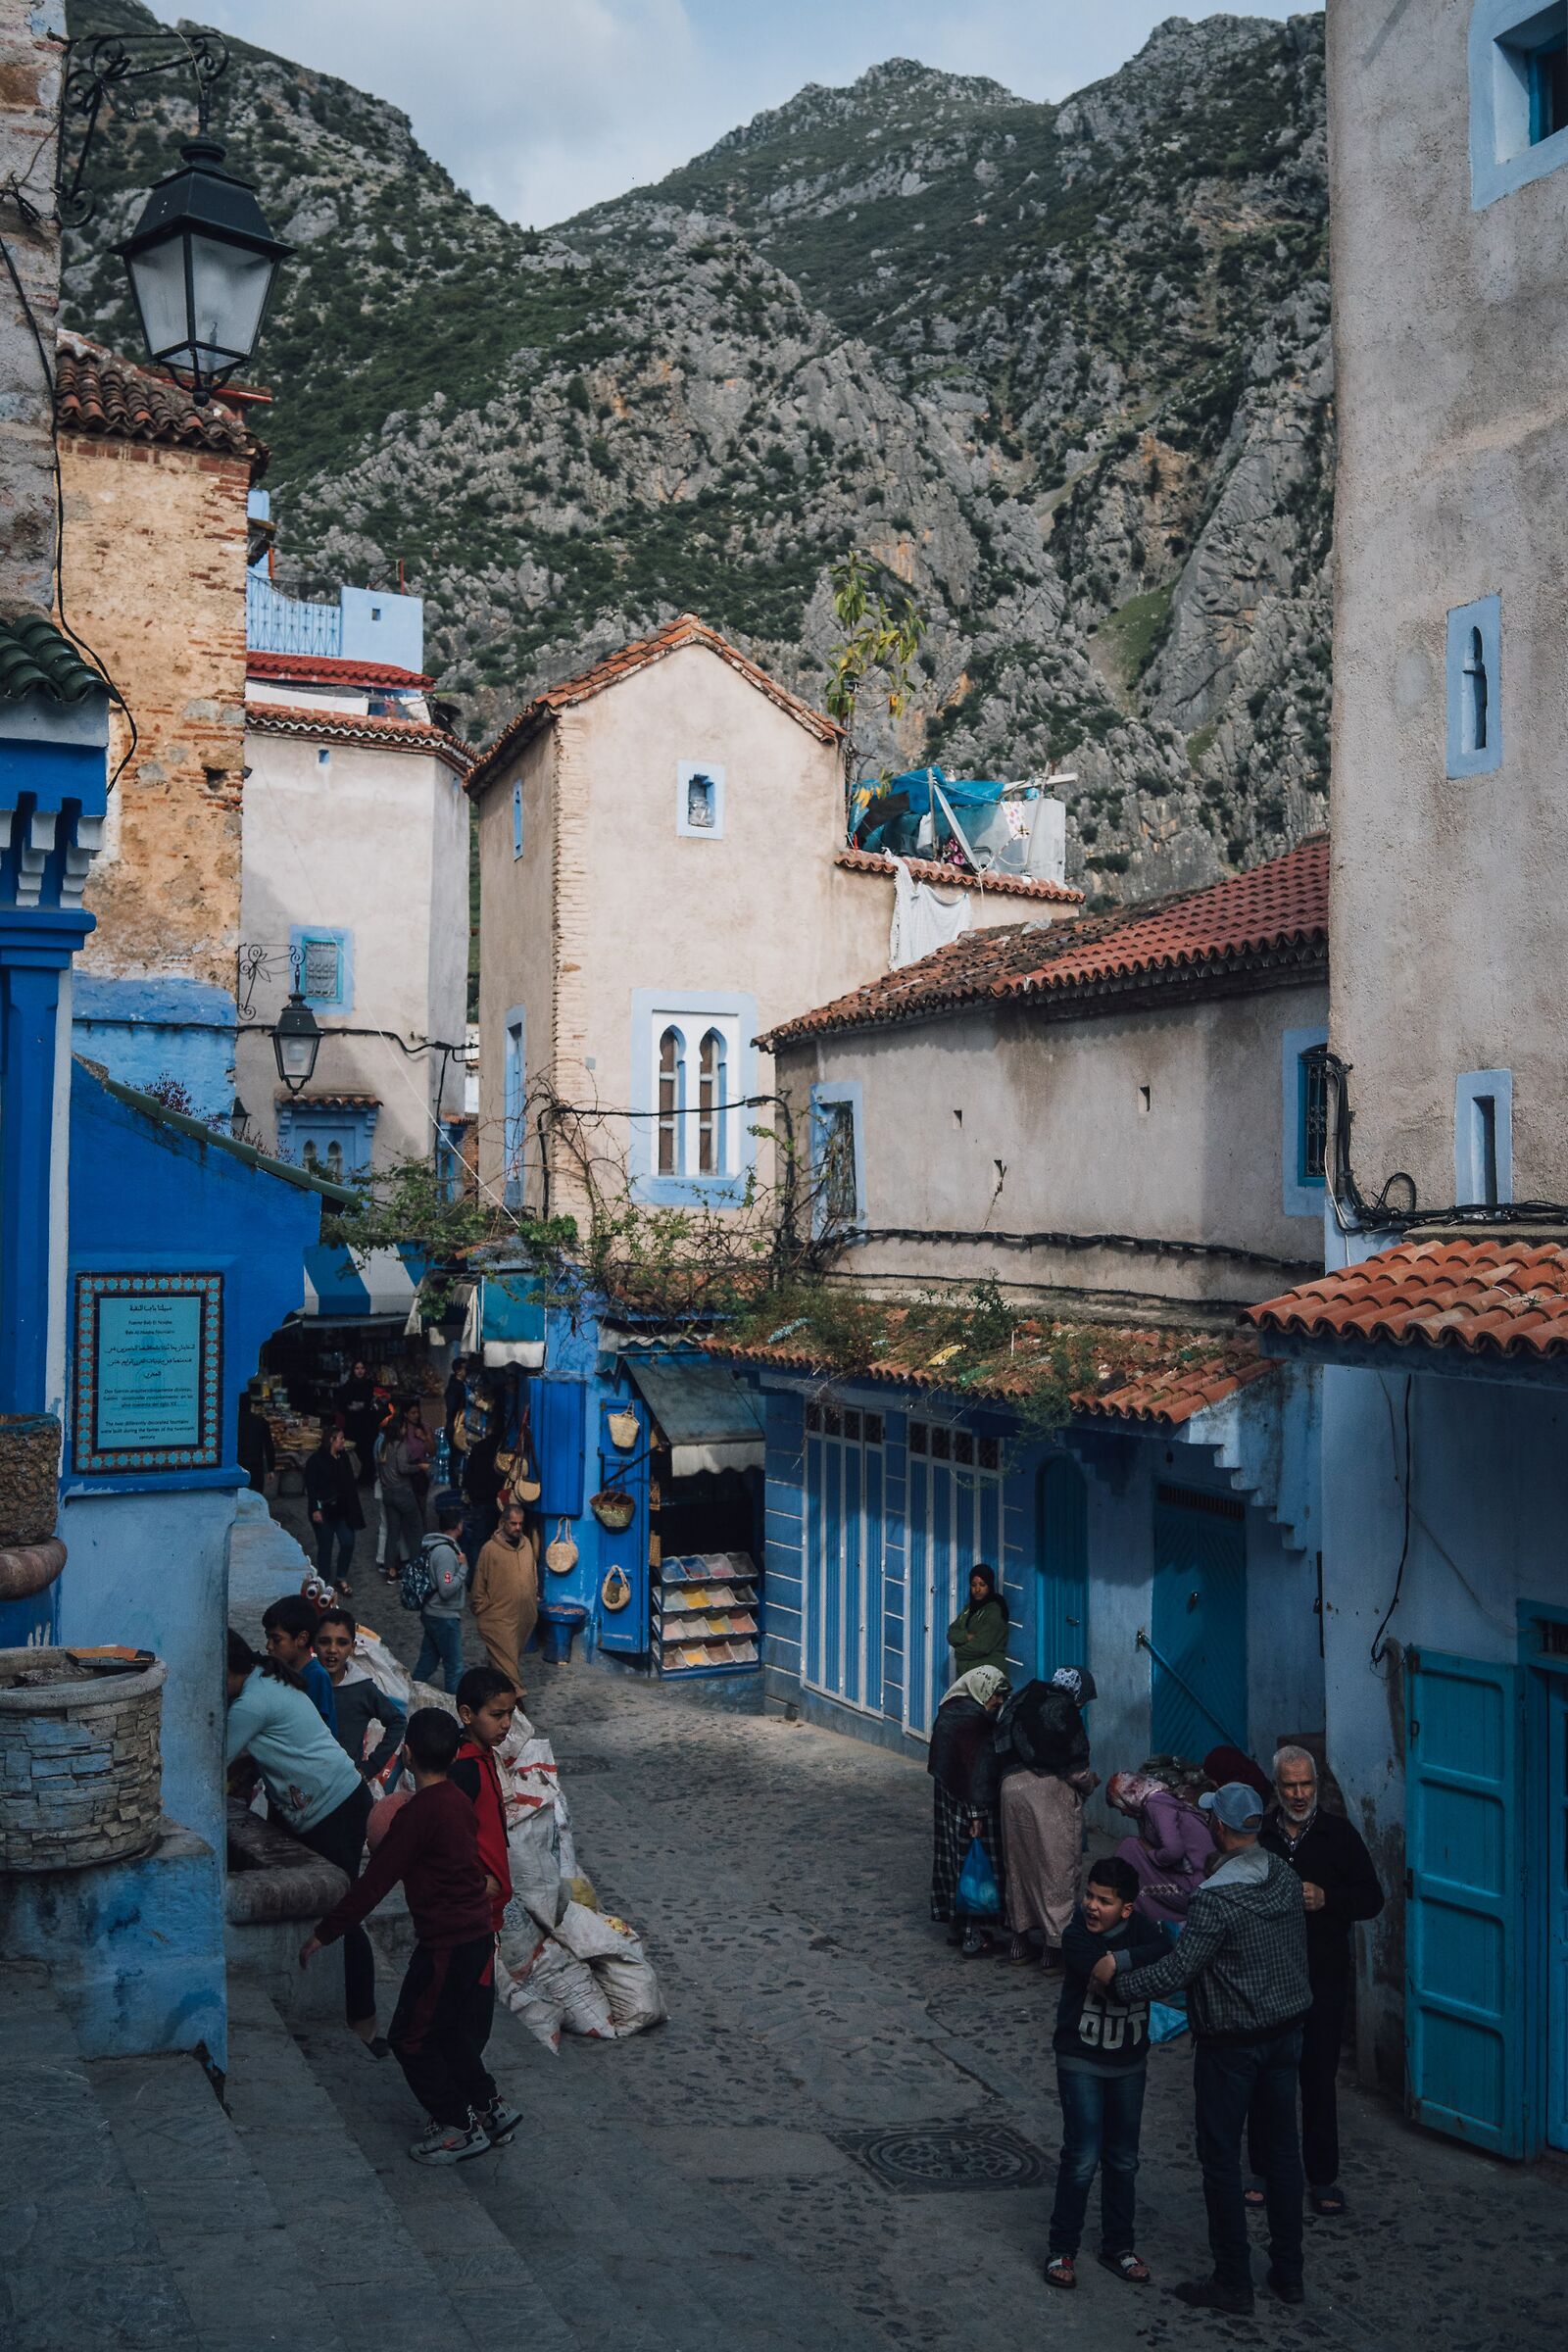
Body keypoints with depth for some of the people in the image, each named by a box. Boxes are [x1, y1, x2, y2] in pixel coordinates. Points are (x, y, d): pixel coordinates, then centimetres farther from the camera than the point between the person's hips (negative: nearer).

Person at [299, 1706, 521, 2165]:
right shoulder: (459, 1802, 6)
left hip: (446, 1945, -8)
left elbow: (375, 1881, -17)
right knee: (453, 2033, 21)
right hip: (477, 1935, 8)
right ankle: (491, 2108, 26)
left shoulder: (419, 1812, -19)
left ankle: (459, 2126, 12)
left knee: (411, 2037, 6)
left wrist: (325, 1933, -9)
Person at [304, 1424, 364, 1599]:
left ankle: (341, 1579, 17)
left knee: (348, 1543, 0)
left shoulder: (343, 1457, 9)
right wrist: (315, 1509, -17)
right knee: (325, 1547, 3)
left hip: (342, 1510, 6)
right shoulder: (316, 1460, -10)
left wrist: (353, 1508, 13)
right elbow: (311, 1487, -12)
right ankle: (325, 1583, 15)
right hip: (324, 1511, -6)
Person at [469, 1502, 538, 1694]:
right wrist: (482, 1612, -5)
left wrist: (534, 1601, 17)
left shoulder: (526, 1544, 4)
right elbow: (479, 1585, -7)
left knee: (515, 1658, 18)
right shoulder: (490, 1549, -13)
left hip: (524, 1617, 6)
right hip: (499, 1618, -6)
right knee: (507, 1661, -7)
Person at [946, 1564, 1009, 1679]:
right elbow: (951, 1635, 8)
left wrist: (959, 1652, -1)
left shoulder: (995, 1611, -8)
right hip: (965, 1672, 7)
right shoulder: (969, 1608, 16)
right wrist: (967, 1636, -12)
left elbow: (982, 1646, -16)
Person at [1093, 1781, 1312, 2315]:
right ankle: (1288, 2272, 27)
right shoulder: (1286, 1877, -2)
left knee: (1221, 2158, 6)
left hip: (1231, 2044, -7)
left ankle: (1233, 2282, 14)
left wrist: (1119, 1974, -10)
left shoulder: (1217, 1899, -26)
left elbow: (1177, 1970, -25)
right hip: (1286, 2031, 7)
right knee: (1281, 2147, 16)